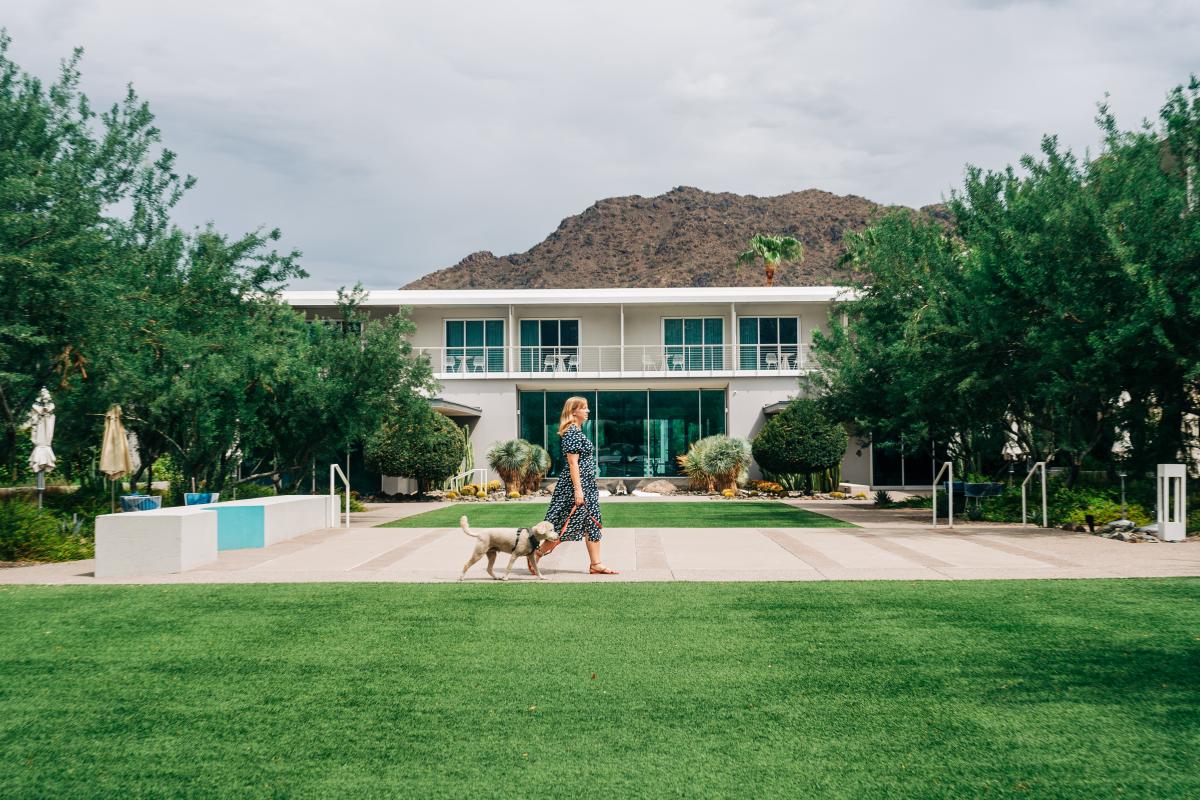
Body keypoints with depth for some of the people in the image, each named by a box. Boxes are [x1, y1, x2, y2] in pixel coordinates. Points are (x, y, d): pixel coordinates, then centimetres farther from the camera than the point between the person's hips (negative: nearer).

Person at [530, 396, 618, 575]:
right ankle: (536, 555, 9)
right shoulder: (572, 432, -15)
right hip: (577, 485, -10)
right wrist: (578, 490, -22)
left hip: (587, 485, 10)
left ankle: (596, 564, 10)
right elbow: (573, 463, -20)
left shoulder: (577, 431, 15)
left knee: (592, 525, 8)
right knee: (565, 528, -4)